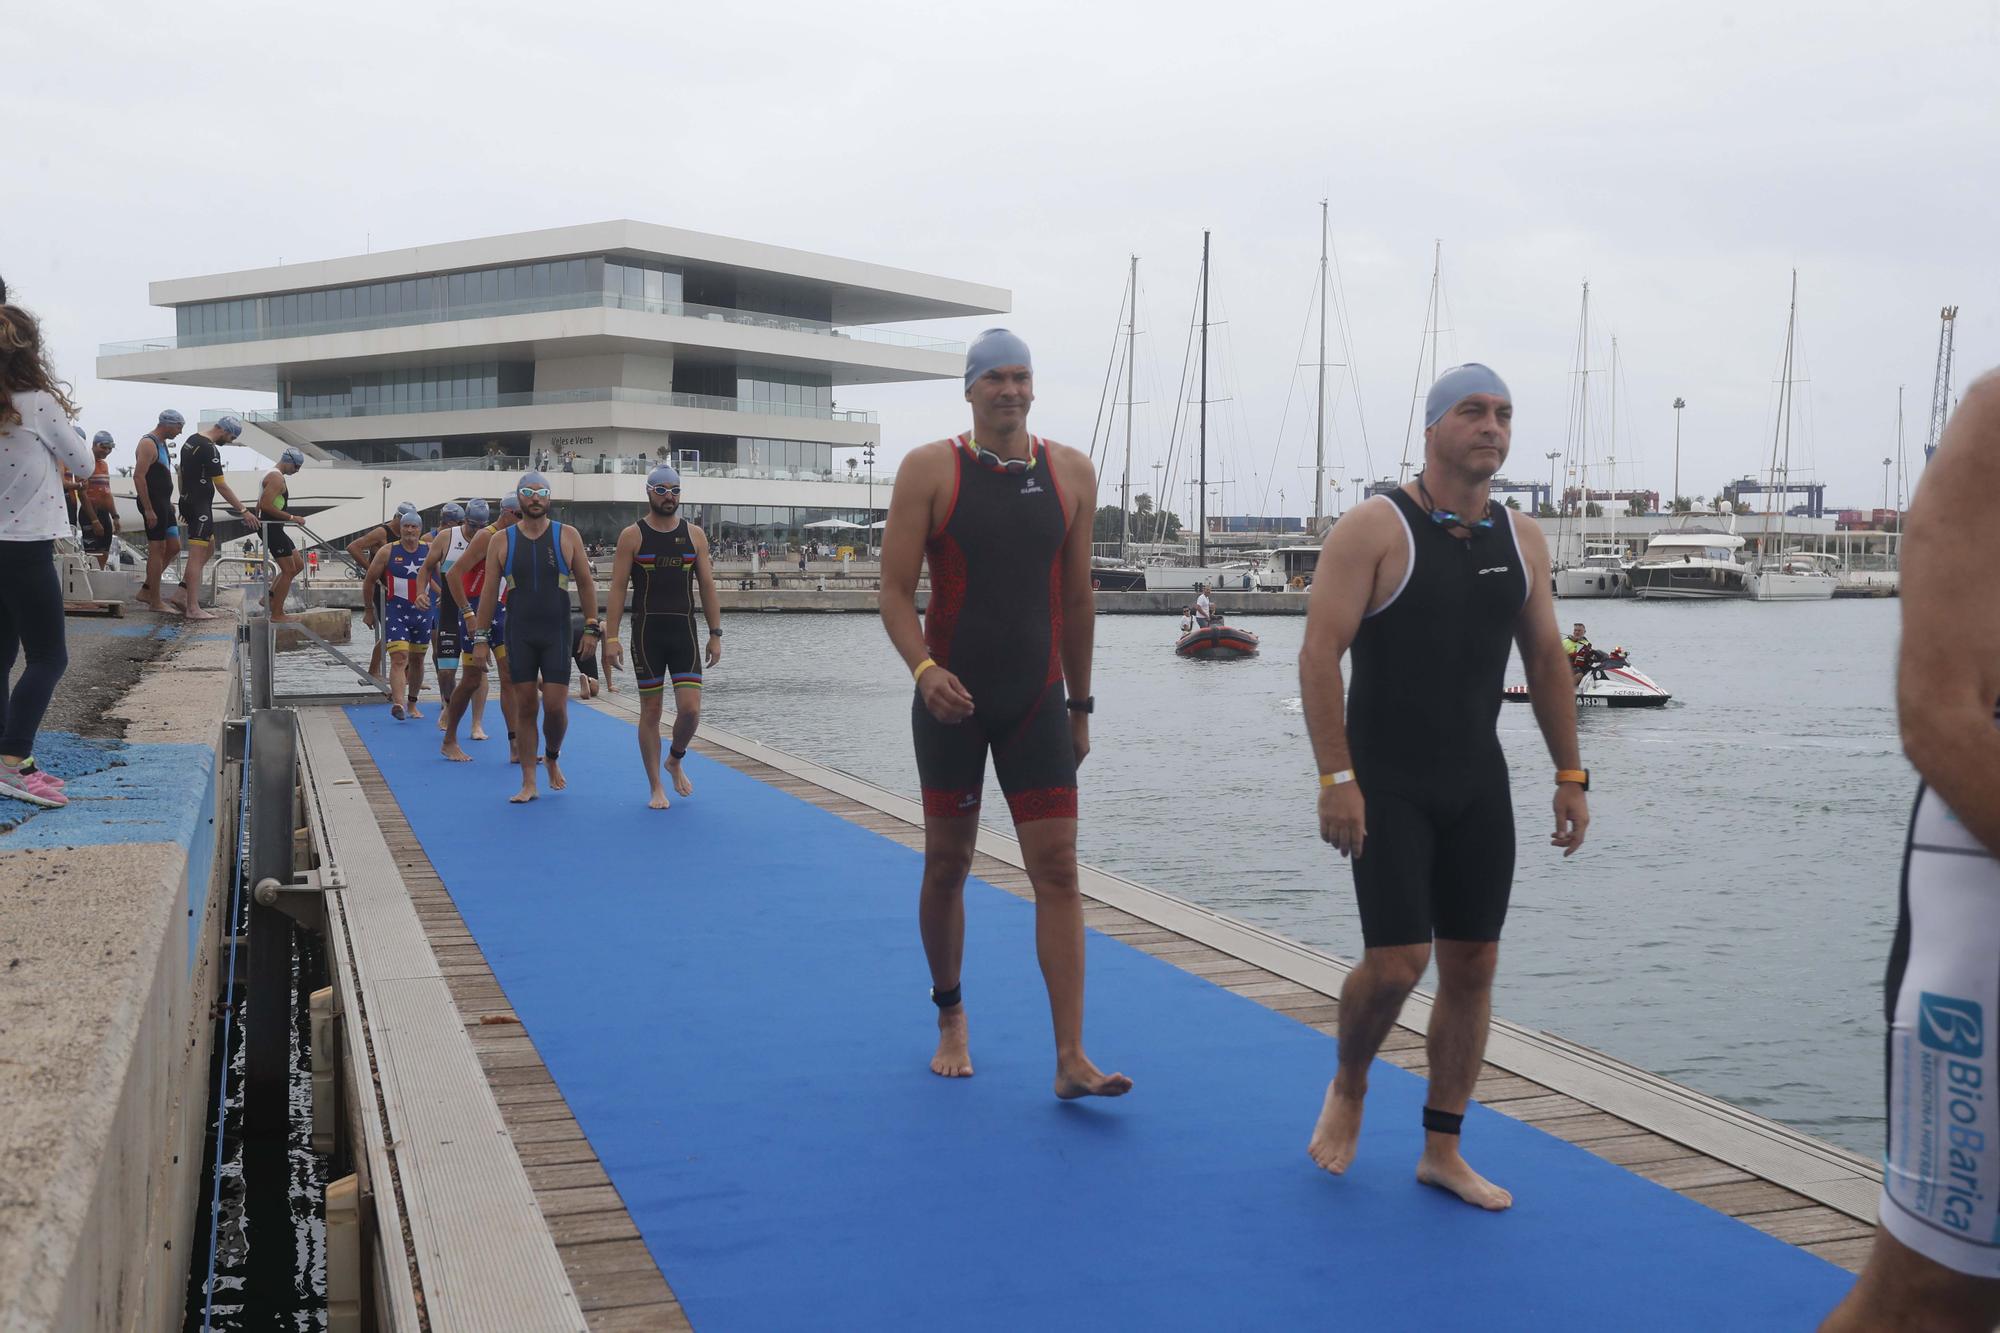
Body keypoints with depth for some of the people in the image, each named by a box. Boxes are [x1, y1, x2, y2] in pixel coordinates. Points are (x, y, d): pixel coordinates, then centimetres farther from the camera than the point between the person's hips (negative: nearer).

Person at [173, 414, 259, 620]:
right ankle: (192, 608, -9)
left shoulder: (191, 440, 14)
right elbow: (221, 486, -18)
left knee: (209, 544, 19)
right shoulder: (209, 449, -17)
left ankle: (183, 594, 15)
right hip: (200, 505, -10)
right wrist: (243, 511, -15)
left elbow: (182, 473, 21)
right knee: (197, 555, -9)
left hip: (187, 501, 10)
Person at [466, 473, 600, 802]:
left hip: (556, 634, -1)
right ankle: (528, 783, 9)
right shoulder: (501, 542, 4)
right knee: (525, 707, 2)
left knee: (556, 705, -6)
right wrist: (480, 637, 1)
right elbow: (489, 592, 6)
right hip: (519, 636, 1)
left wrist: (591, 628, -1)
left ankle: (552, 757, 25)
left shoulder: (567, 536, 2)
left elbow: (585, 583, 5)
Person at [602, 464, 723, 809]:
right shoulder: (632, 536, -1)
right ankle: (656, 788, 13)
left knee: (690, 709, -8)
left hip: (684, 632, 2)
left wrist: (715, 634, 3)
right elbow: (617, 589, -3)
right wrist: (611, 638, -9)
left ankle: (676, 760, 23)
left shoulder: (694, 535, 6)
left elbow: (708, 587, 8)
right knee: (651, 711, 3)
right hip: (647, 633, -2)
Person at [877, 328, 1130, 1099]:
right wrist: (924, 669, -26)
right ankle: (950, 1020, 31)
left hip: (1037, 702, 2)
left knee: (1058, 870, -6)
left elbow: (1076, 600, 11)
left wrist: (1080, 705, 14)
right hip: (951, 700, -1)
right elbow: (895, 591, -8)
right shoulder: (930, 470, -4)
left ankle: (1071, 1060, -5)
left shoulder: (1071, 474, 4)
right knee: (947, 864, 10)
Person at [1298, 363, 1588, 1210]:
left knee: (1472, 965, 5)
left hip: (1477, 785, 6)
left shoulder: (1521, 540, 8)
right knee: (1398, 961, -11)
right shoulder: (1374, 530, -10)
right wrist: (1335, 777, -21)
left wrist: (1570, 774, 9)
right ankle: (1348, 1088, 21)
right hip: (1385, 785, -5)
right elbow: (1320, 654, -14)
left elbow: (1546, 661, 14)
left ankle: (1441, 1151, 17)